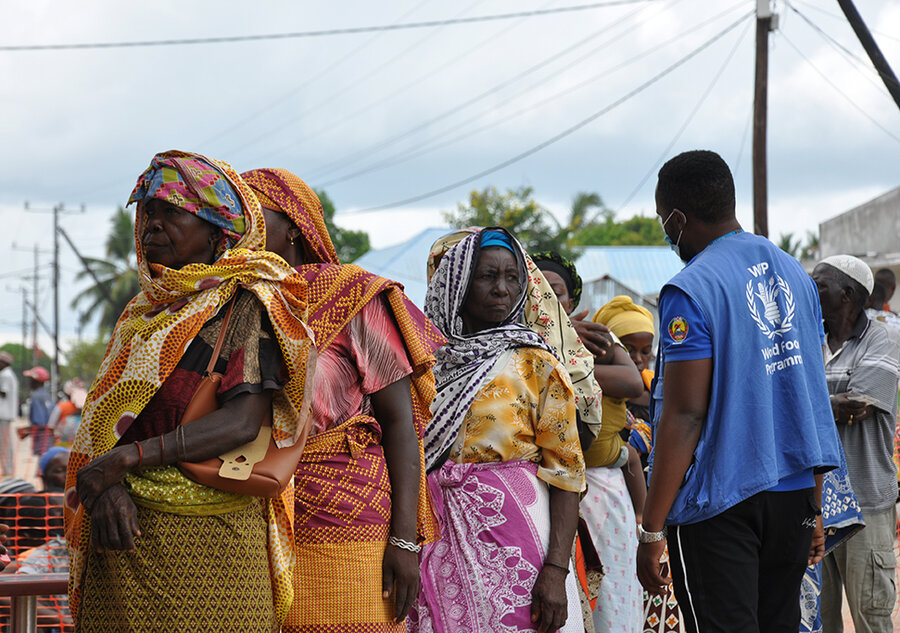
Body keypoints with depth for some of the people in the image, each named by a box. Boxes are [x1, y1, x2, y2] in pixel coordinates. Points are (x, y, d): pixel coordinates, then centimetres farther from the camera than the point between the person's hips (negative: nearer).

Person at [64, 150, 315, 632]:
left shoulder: (245, 304, -4)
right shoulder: (144, 310, 17)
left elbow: (243, 422, -16)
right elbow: (104, 416, 8)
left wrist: (122, 459, -19)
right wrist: (104, 486, -14)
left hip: (207, 534, -5)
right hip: (126, 525, 5)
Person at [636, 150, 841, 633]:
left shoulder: (691, 290, -13)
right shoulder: (795, 274, 10)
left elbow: (684, 415, -17)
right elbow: (810, 395, 15)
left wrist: (651, 529, -13)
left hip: (719, 501, -7)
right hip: (794, 495, 7)